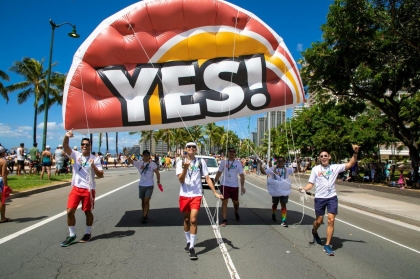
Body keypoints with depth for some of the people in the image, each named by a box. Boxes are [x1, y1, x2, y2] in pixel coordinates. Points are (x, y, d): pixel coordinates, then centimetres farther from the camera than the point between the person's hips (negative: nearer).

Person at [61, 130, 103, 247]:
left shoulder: (95, 159, -3)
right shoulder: (76, 155, 2)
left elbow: (101, 175, -7)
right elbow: (65, 147, -17)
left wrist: (93, 166, -22)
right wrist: (66, 136, -36)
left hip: (88, 189, -2)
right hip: (76, 188, 2)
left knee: (88, 212, 10)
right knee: (70, 211, -1)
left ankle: (88, 233, 28)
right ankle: (72, 235, 15)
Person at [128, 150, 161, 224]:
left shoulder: (152, 164, -5)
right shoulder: (139, 163, 0)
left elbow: (157, 173, -1)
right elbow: (130, 161, -14)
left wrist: (158, 181, -13)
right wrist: (129, 157, -36)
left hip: (150, 185, -3)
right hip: (141, 185, 3)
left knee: (146, 201, -11)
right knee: (143, 201, 12)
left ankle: (144, 216, -5)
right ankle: (144, 215, 27)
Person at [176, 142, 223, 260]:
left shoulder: (201, 162, 1)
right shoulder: (181, 162, 2)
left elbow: (207, 178, 2)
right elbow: (181, 180, -8)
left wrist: (215, 192, -5)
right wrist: (185, 168, -24)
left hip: (196, 195, -2)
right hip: (184, 195, 2)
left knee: (193, 220, -11)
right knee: (186, 220, 15)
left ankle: (192, 247, -1)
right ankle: (188, 242, 34)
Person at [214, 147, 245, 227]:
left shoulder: (238, 163, 0)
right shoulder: (223, 162, 1)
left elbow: (241, 175, 0)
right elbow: (219, 173, 7)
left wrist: (242, 186, -8)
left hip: (234, 185, 1)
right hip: (225, 185, 0)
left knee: (235, 202, 13)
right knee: (224, 202, -2)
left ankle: (236, 212, 44)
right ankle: (224, 220, 4)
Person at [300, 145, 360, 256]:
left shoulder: (335, 167, 2)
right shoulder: (315, 169, 1)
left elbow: (350, 164, -4)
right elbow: (311, 184, 1)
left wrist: (355, 152, -18)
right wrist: (304, 189, -19)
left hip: (332, 197, 0)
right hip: (320, 198, 0)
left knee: (331, 220, -7)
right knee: (319, 220, 9)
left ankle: (327, 245, 4)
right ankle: (314, 232, 44)